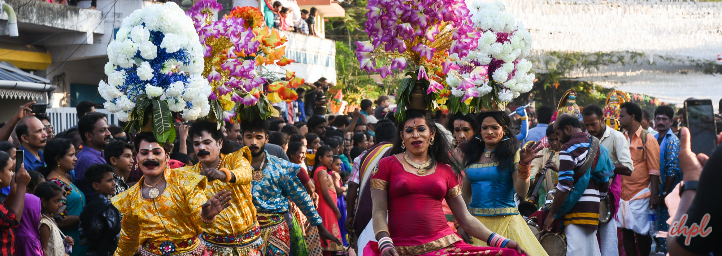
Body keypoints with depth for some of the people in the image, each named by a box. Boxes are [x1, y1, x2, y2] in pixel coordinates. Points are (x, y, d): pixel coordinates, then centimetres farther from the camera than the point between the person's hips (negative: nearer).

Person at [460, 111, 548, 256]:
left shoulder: (512, 154, 0)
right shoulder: (471, 156, 10)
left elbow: (521, 192, -11)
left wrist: (524, 165, -22)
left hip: (504, 221, -3)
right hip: (475, 221, 3)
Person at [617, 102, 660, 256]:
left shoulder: (647, 139, -6)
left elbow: (654, 170, -8)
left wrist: (654, 195, -13)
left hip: (640, 194, -5)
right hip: (623, 194, 5)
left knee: (641, 232, 0)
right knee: (626, 230, 7)